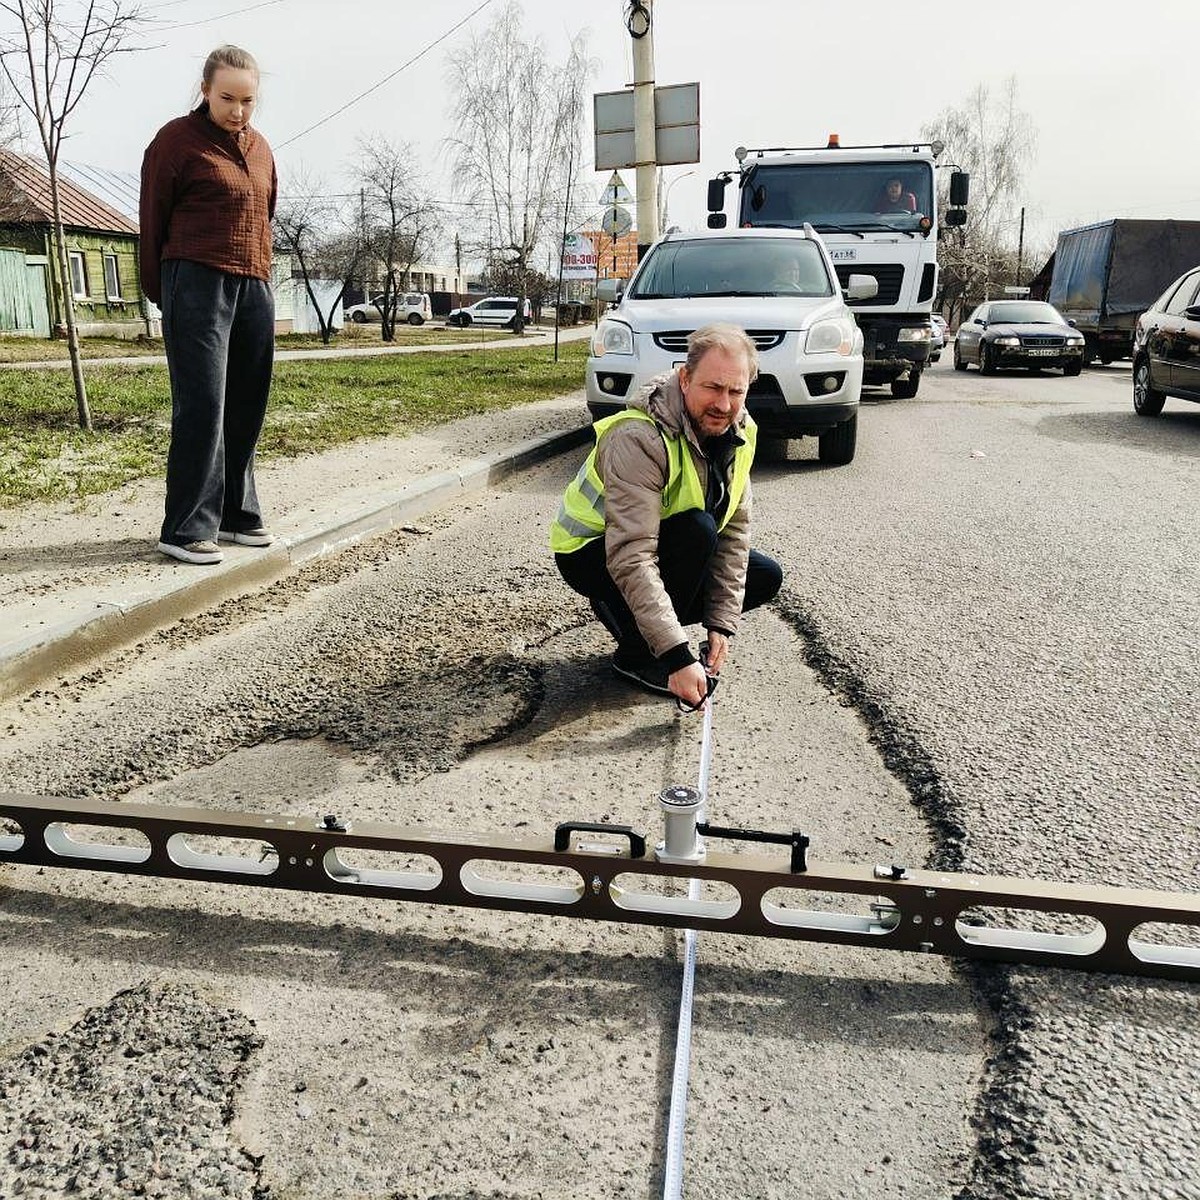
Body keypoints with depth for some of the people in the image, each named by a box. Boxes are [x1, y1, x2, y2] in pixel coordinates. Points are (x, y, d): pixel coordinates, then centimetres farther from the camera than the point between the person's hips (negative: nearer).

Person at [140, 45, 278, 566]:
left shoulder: (260, 148, 17)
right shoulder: (176, 139, 0)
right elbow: (153, 221, 2)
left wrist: (260, 276, 15)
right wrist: (160, 293, 5)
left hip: (254, 288, 6)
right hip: (197, 283, -6)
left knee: (245, 407, 7)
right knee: (201, 406, -11)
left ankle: (236, 513, 16)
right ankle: (186, 529, -7)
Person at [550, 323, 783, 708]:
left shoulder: (738, 431, -9)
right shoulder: (638, 438, -33)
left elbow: (735, 530, -6)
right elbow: (631, 559, -40)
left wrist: (721, 622, -13)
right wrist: (678, 655, -44)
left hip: (667, 543, 8)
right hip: (589, 553, -8)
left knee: (765, 577, 1)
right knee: (698, 528, -32)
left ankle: (622, 611, 8)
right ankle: (637, 656, -13)